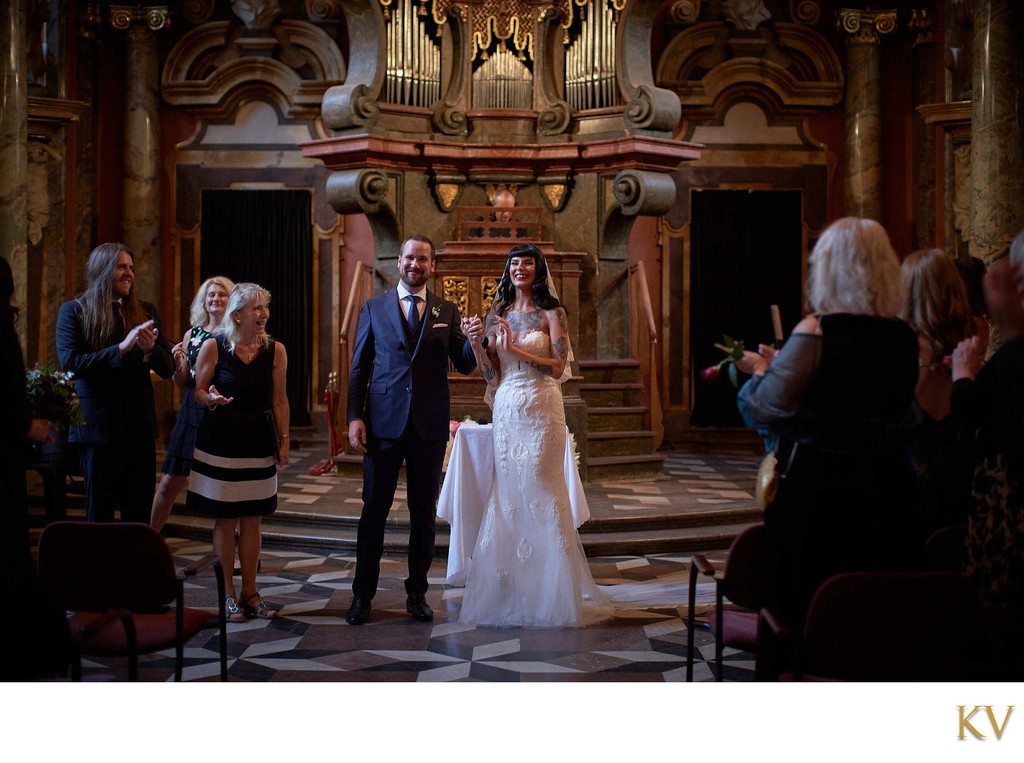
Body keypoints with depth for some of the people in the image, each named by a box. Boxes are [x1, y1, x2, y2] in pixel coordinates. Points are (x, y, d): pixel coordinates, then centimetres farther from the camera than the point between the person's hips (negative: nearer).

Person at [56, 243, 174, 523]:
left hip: (140, 427, 3)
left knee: (140, 515, 8)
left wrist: (151, 348, -16)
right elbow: (70, 363, -14)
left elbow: (168, 368, 6)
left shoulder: (145, 312, 9)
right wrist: (121, 349, -23)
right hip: (98, 425, -3)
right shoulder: (73, 310, -1)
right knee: (99, 513, 6)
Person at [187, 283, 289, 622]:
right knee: (226, 520, 4)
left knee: (252, 520, 8)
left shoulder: (275, 351, 0)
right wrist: (212, 399, -23)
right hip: (220, 442, -2)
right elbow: (198, 392, -1)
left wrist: (284, 440, 2)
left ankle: (250, 593, 18)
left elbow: (280, 400, 5)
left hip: (258, 444, 2)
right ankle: (228, 595, 15)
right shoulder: (213, 346, -7)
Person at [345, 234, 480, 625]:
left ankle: (417, 592, 20)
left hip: (429, 424, 1)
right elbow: (359, 367, 4)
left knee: (424, 511, 9)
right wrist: (355, 417, -5)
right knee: (374, 509, 4)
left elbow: (464, 366, 5)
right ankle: (363, 594, 14)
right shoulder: (374, 308, 6)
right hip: (383, 422, -1)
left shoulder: (447, 311, 7)